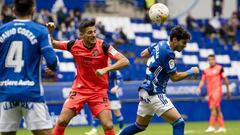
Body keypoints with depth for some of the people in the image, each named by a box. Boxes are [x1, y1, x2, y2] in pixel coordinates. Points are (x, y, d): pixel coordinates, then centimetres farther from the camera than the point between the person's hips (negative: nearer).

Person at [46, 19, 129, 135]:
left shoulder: (103, 46, -16)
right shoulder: (74, 45, -7)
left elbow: (125, 61, -21)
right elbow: (52, 44, 8)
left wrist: (106, 69, -33)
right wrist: (50, 33, -12)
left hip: (99, 91, -2)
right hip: (79, 89, 2)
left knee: (108, 125, -14)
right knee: (62, 121, -6)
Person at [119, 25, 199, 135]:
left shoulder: (159, 44, 8)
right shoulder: (168, 53, -19)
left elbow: (143, 54, 25)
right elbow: (175, 77, -11)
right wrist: (191, 72, 1)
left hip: (145, 91, 10)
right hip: (154, 94, -10)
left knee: (140, 126, 23)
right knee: (179, 123, -13)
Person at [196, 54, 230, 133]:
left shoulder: (219, 68, 1)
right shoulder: (206, 71, 13)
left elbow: (225, 79, 3)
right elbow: (202, 81, 9)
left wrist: (228, 90, 4)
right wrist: (199, 88, -10)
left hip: (217, 90, -5)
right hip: (210, 91, 5)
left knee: (213, 107, -18)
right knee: (217, 109, 8)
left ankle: (211, 126, -22)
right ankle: (222, 127, 13)